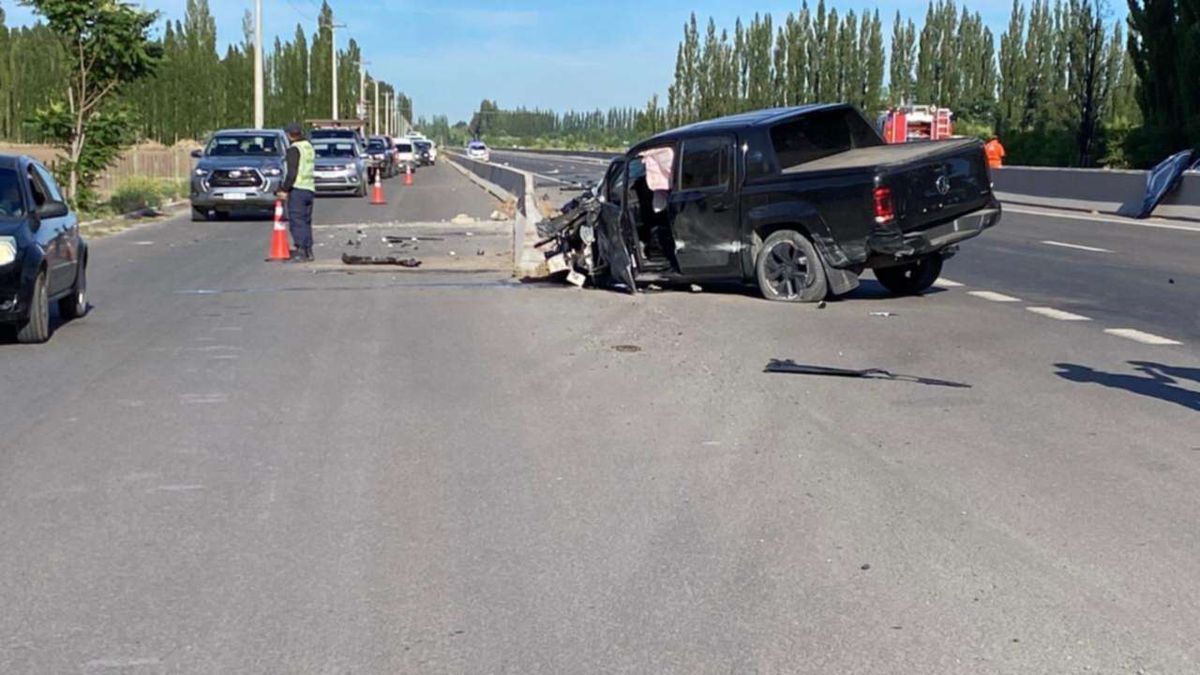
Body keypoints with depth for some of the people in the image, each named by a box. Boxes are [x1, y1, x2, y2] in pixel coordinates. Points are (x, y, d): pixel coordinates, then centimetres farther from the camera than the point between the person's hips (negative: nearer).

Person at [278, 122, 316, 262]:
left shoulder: (294, 149, -10)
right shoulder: (309, 147, 16)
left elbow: (292, 172, -17)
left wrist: (284, 189, -14)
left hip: (297, 189, -8)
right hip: (310, 188, 8)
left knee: (296, 222, -8)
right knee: (306, 222, 13)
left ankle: (301, 252, -13)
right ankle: (308, 252, 14)